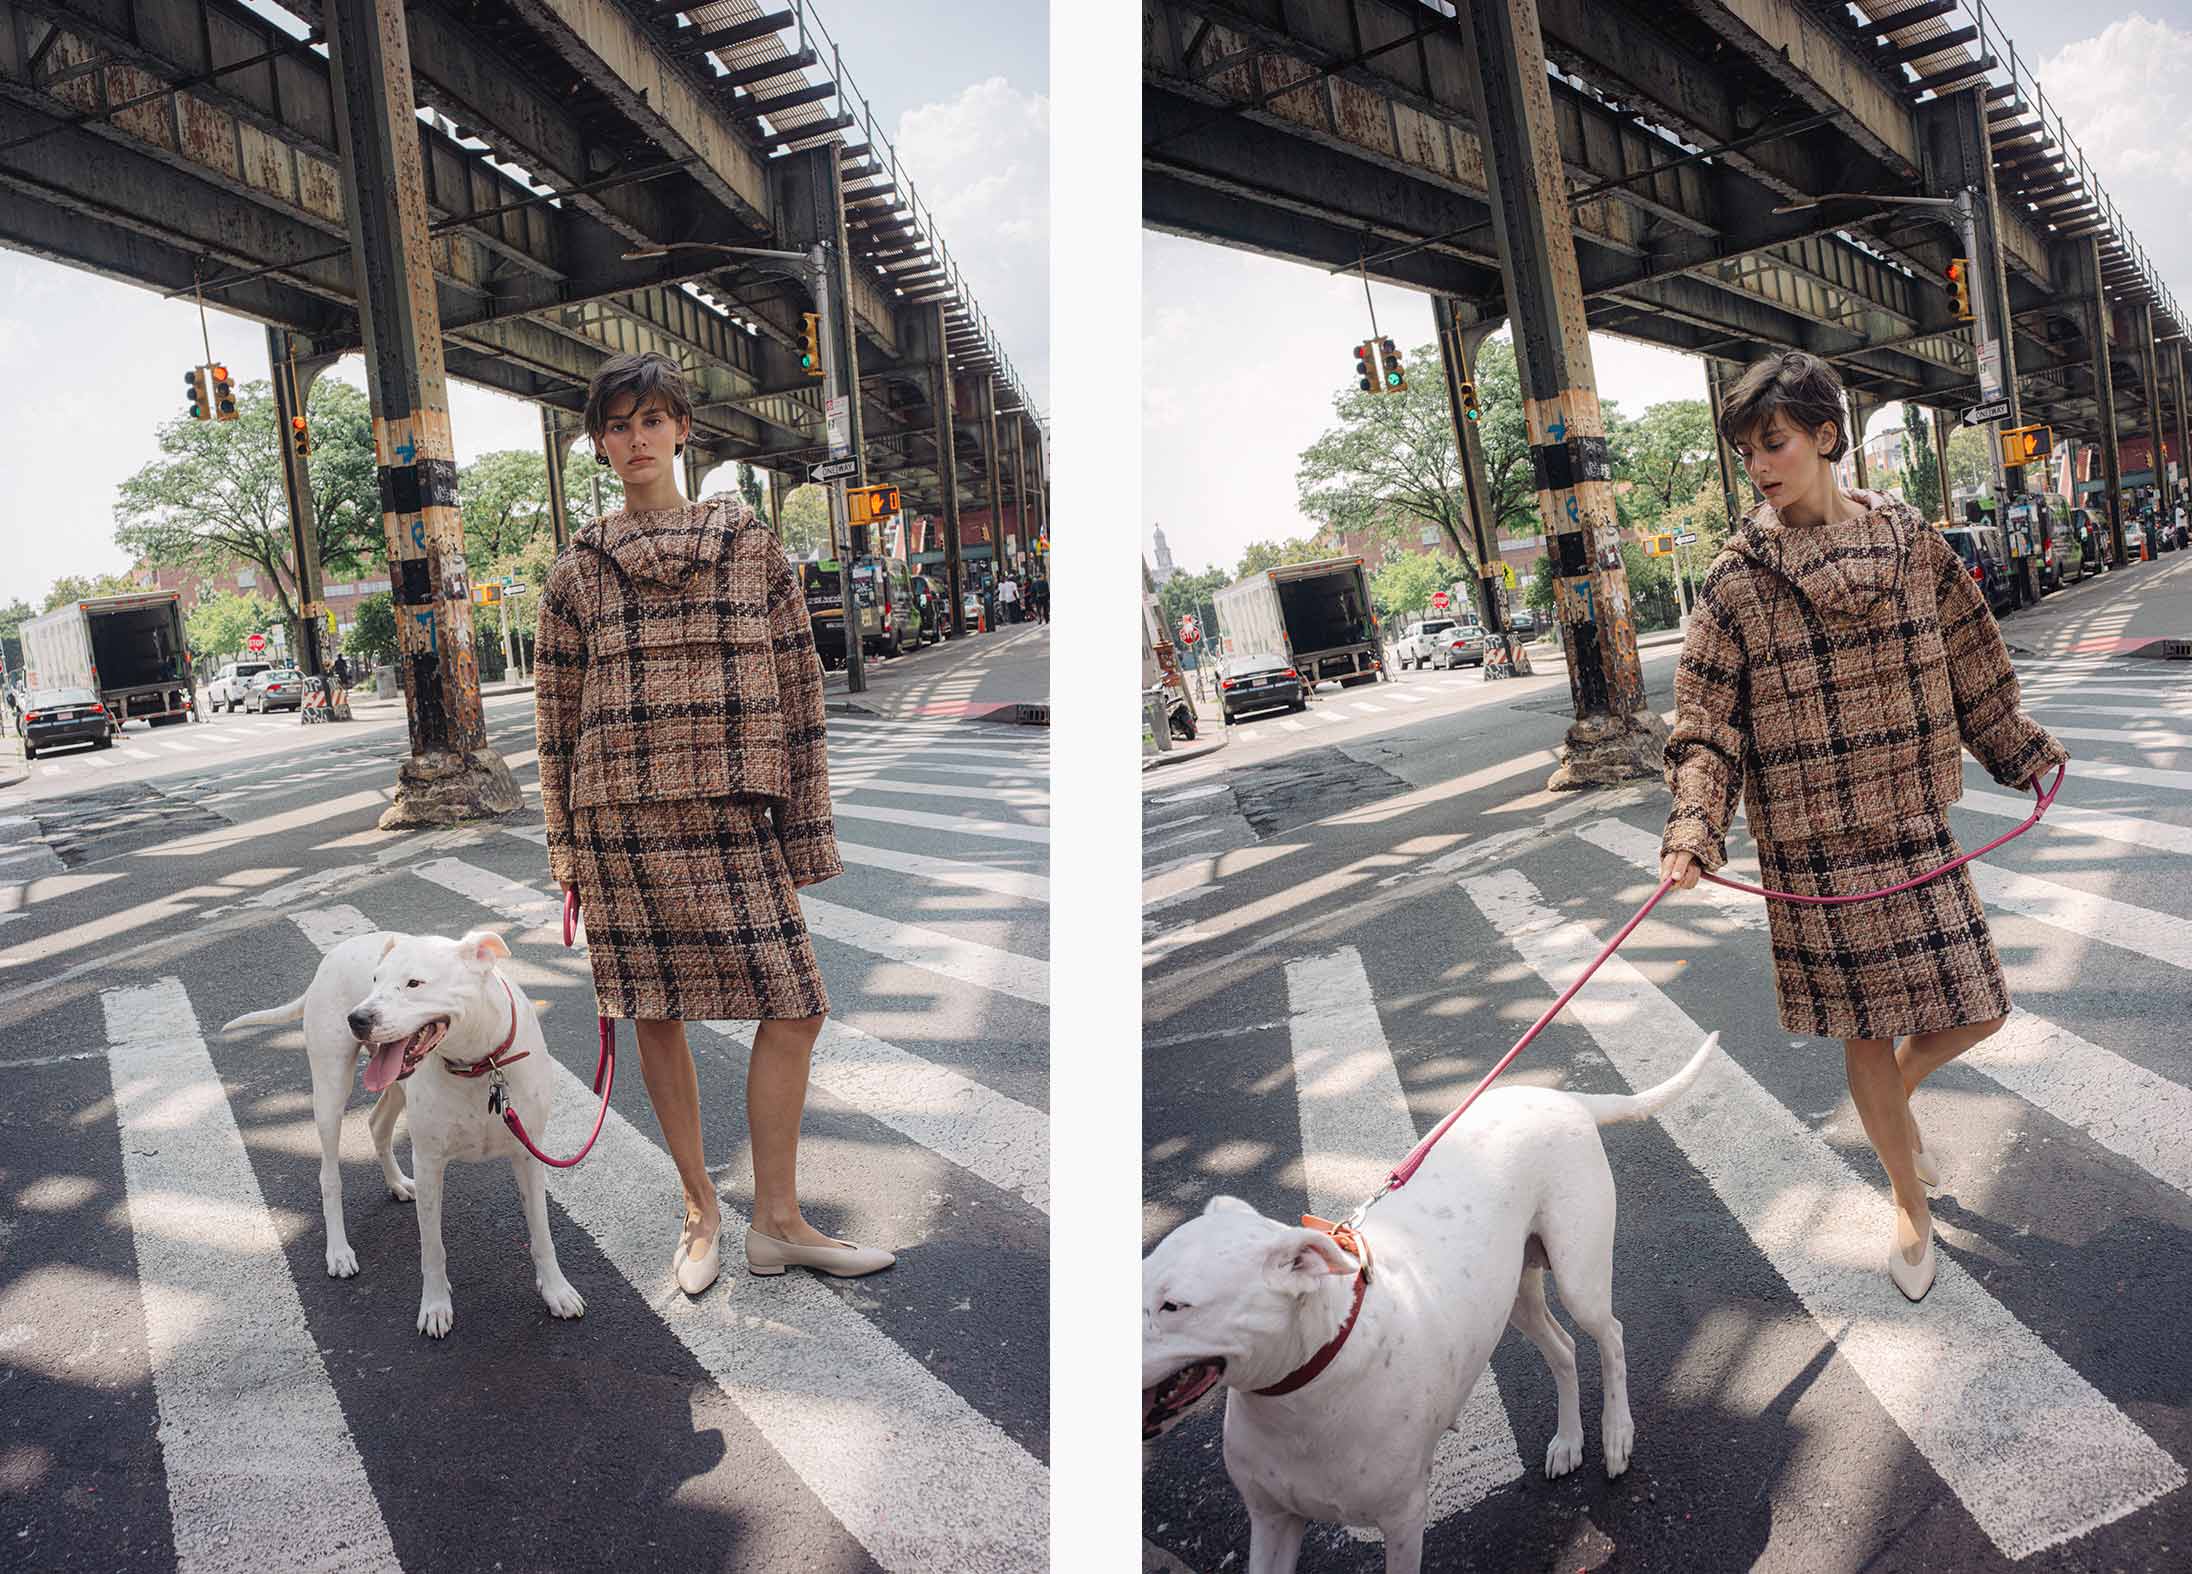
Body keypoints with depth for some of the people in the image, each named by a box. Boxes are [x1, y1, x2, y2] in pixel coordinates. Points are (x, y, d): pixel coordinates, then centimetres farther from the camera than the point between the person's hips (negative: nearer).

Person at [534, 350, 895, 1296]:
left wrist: (807, 828, 3)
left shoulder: (754, 548, 7)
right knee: (655, 1014, 5)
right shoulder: (578, 572, 7)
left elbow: (797, 689, 6)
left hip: (733, 814, 1)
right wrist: (563, 842, 6)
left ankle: (777, 1221, 8)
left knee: (794, 1003, -5)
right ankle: (700, 1211, 21)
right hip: (623, 816, 0)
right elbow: (557, 716, 9)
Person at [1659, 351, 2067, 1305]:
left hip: (1916, 832, 3)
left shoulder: (1911, 544, 0)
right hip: (1813, 850, -2)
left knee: (1975, 1010, 6)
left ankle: (1896, 1095, 40)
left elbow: (1971, 669, 13)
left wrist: (2023, 751, 22)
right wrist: (1693, 831, -22)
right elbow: (1707, 727, -9)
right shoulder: (1737, 580, -8)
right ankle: (1911, 1206, 30)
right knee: (1865, 1034, 8)